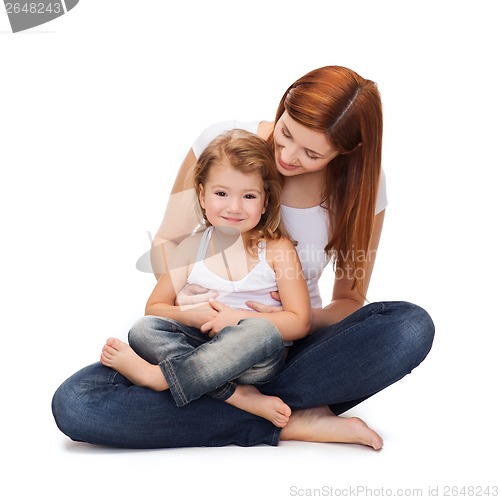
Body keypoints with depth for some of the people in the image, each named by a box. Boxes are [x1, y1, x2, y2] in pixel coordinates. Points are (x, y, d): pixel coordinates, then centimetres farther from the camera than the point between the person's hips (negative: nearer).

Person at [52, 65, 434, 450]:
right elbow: (166, 241, -1)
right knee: (74, 404, -25)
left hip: (290, 349, 0)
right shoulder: (223, 144, -10)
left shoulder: (363, 189, -7)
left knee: (412, 327, -29)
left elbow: (349, 299, 0)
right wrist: (182, 296, -22)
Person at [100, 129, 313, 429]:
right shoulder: (192, 248, 4)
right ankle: (236, 396, -32)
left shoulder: (277, 249, -3)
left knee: (261, 331, -35)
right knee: (144, 329, -20)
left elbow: (299, 323, -8)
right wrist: (192, 316, -13)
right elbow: (154, 307, 7)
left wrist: (239, 318, -18)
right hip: (204, 346, 3)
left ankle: (158, 376, -30)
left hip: (258, 361, -3)